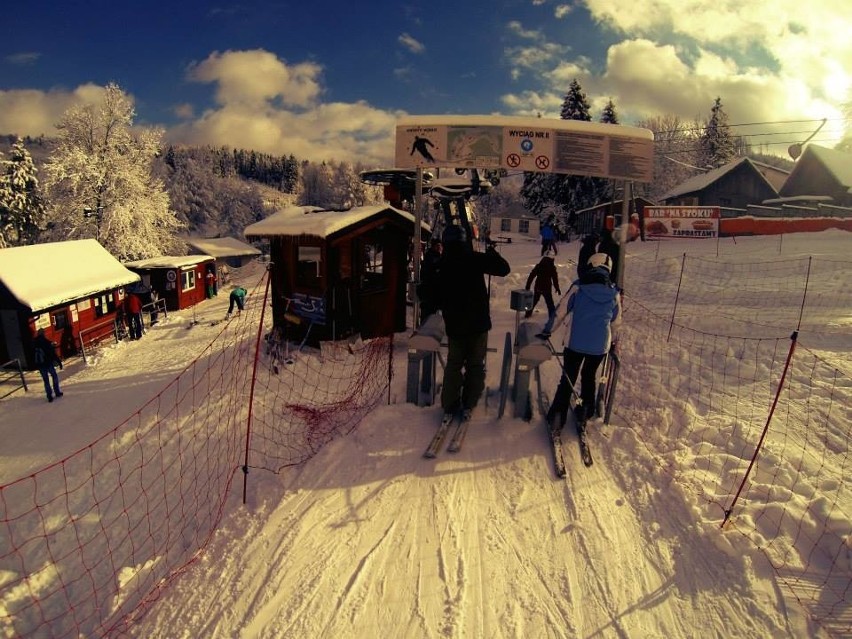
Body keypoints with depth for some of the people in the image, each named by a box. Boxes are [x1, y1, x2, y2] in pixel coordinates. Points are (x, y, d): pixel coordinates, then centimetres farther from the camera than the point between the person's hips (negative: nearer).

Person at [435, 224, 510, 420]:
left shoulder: (441, 265, -4)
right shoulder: (474, 259, -13)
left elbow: (435, 298, 2)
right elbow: (504, 269, -10)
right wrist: (492, 252, 6)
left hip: (454, 325, 2)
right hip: (478, 323, -2)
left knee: (453, 364, 15)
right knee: (475, 365, 12)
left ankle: (449, 407, 17)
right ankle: (468, 405, 15)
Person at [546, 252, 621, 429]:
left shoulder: (578, 286, -8)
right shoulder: (614, 292, 0)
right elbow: (615, 320, 12)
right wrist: (613, 340, 31)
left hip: (575, 342, -2)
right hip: (600, 345, 2)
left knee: (568, 378, 9)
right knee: (589, 376, 23)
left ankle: (557, 417, 9)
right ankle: (584, 412, 33)